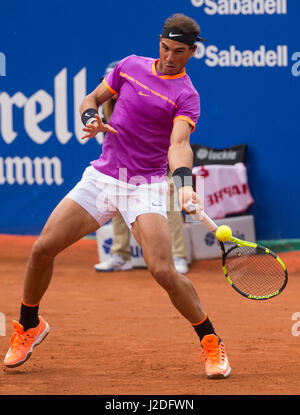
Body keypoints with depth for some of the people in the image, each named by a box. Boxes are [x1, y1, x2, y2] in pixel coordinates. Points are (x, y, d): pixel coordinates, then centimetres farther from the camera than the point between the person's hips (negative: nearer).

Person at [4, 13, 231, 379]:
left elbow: (179, 144, -23)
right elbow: (92, 98, 18)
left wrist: (184, 183, -42)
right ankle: (30, 326, 23)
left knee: (163, 270, -20)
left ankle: (211, 343, 0)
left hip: (146, 187, -4)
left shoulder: (186, 96, -8)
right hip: (101, 176, 5)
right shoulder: (130, 66, 7)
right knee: (43, 248, -3)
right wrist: (91, 118, -5)